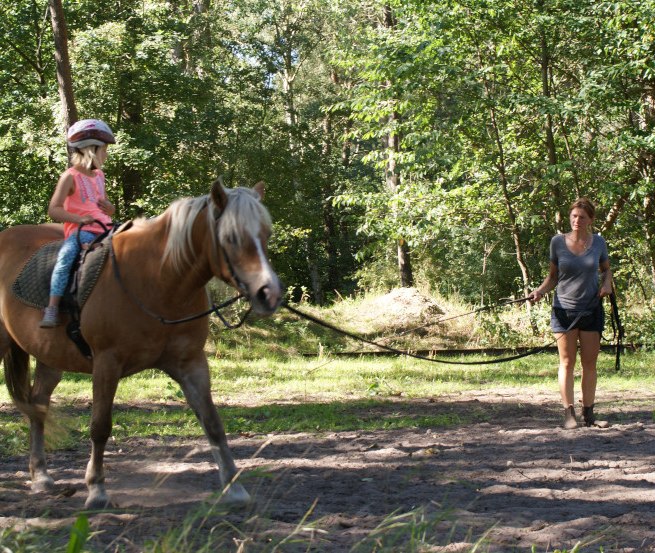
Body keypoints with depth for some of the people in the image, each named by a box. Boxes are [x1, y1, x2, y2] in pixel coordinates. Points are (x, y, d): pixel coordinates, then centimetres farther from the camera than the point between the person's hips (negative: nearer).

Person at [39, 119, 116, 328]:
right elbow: (54, 210, -10)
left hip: (103, 229, 7)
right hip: (79, 230, -7)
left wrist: (109, 207, 2)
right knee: (67, 255, -34)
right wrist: (79, 218, -24)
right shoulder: (70, 177, -3)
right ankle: (52, 309, -35)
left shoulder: (99, 175, 18)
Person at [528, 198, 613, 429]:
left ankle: (588, 414, 9)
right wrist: (540, 290, -13)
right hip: (564, 310, -1)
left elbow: (606, 269, 16)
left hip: (592, 309, 1)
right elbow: (553, 276, 4)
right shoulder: (558, 242, -3)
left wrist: (607, 283, -5)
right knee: (567, 362, 0)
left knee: (590, 363, 4)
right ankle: (569, 413, 2)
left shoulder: (598, 242, 0)